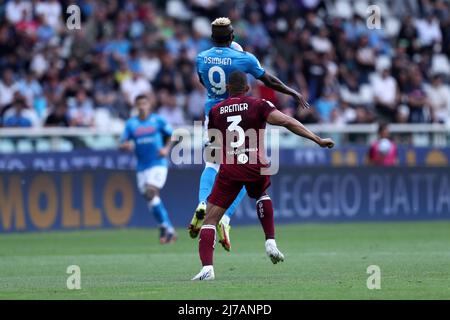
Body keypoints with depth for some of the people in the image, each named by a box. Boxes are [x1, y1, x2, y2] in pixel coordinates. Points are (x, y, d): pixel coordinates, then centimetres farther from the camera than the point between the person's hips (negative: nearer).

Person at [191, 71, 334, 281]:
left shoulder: (215, 111, 11)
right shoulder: (258, 105, 4)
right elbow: (287, 122, -7)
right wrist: (318, 140, -8)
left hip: (228, 169, -1)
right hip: (255, 167, 1)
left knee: (210, 219, 4)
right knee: (262, 194, 35)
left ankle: (207, 267, -15)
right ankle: (270, 242, 20)